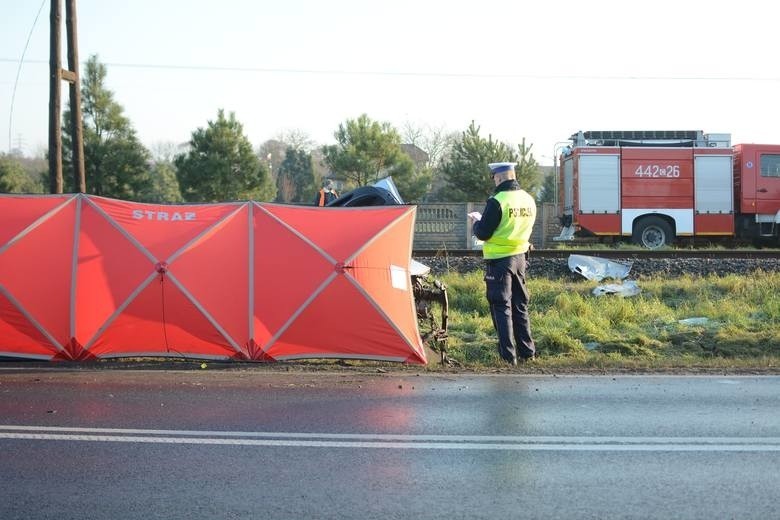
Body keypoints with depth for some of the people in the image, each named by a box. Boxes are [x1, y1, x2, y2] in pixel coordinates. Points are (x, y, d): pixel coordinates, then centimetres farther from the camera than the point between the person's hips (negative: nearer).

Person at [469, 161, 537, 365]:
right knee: (520, 305, 16)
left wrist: (477, 221, 6)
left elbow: (483, 233, -16)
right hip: (520, 257, 7)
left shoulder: (497, 201, -19)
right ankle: (527, 350, 21)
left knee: (501, 307, 0)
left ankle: (508, 355, -1)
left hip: (499, 260, -7)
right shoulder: (529, 200, 5)